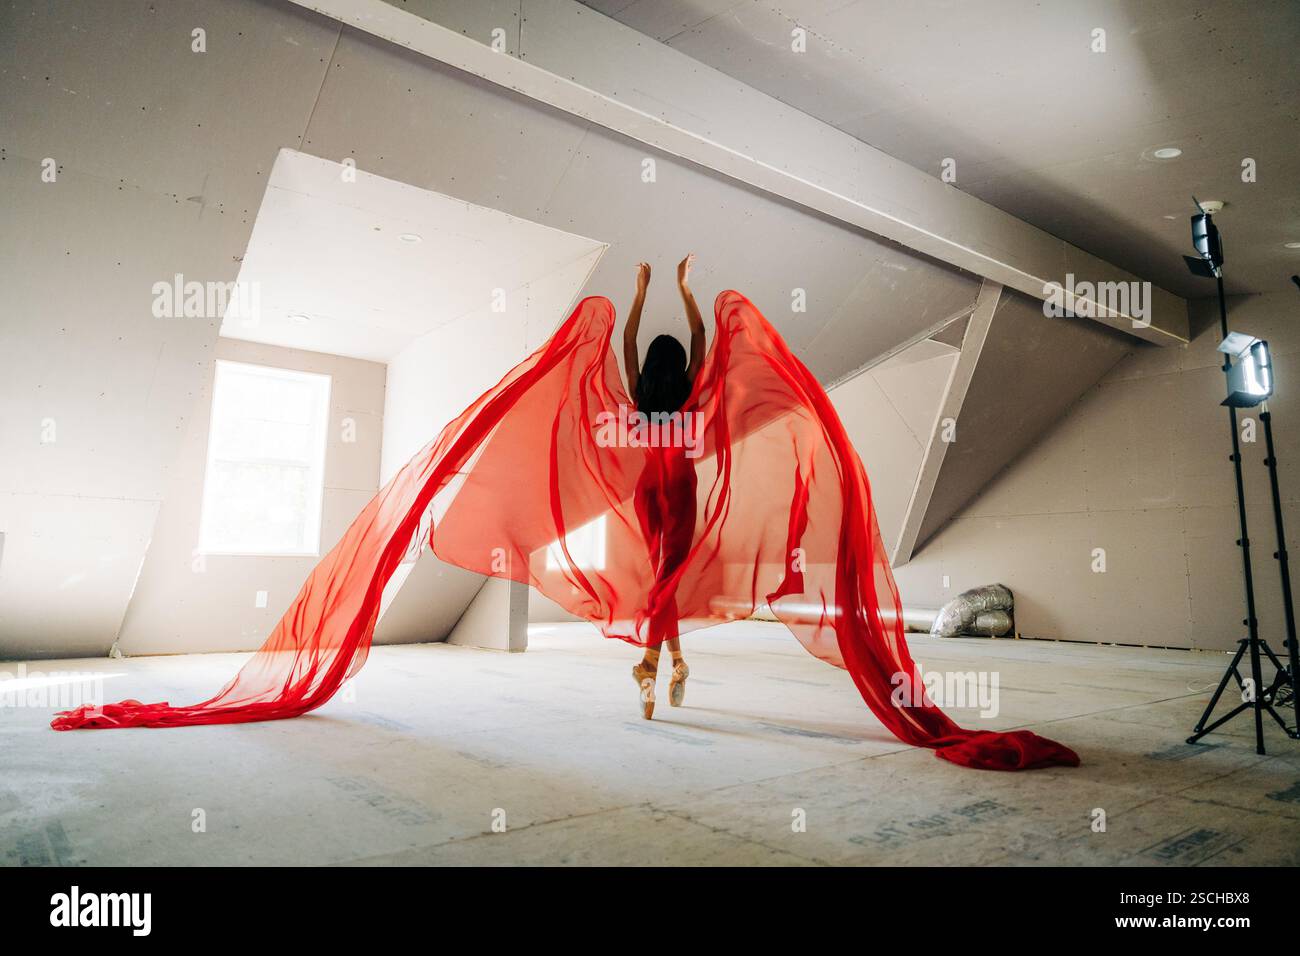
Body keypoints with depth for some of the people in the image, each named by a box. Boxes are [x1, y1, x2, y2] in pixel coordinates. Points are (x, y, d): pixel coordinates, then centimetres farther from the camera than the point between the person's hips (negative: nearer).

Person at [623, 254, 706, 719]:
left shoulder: (639, 394, -1)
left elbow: (628, 339, 9)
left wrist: (641, 291, 12)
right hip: (679, 483, -4)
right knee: (669, 572, -7)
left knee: (661, 571, 12)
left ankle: (677, 661, 19)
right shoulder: (686, 392, -7)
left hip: (647, 484, 4)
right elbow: (699, 336, 1)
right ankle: (650, 660, -22)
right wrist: (684, 288, 5)